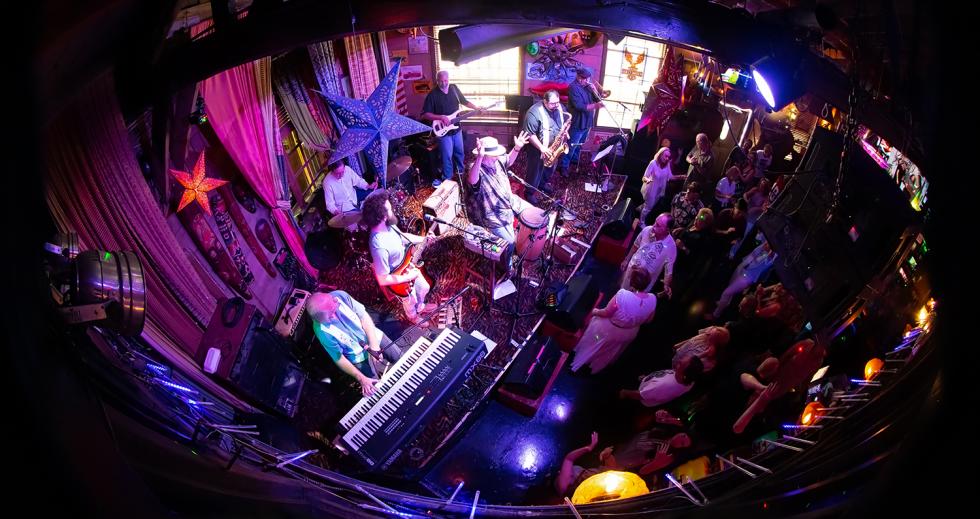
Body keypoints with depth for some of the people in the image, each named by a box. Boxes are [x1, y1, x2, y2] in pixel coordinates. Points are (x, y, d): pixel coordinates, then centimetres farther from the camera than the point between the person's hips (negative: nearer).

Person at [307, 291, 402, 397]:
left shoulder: (340, 296, -30)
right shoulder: (322, 331, -36)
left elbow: (364, 316, -18)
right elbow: (339, 359, -21)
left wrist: (374, 344, -26)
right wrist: (361, 379, -21)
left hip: (374, 336, 3)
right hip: (359, 356, -3)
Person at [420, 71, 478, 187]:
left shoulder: (454, 88, 0)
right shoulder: (432, 95, -16)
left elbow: (464, 101, 14)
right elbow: (425, 114, -16)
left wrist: (477, 108, 5)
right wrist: (440, 117, -26)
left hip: (456, 128, 5)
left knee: (459, 152, 19)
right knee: (447, 156, 2)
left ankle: (460, 172, 40)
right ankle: (447, 179, 19)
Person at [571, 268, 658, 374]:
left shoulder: (622, 295, -38)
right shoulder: (652, 299, -25)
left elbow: (606, 313, -23)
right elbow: (648, 320, -6)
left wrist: (595, 312, -1)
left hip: (609, 331, -4)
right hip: (630, 334, 4)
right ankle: (597, 366, 63)